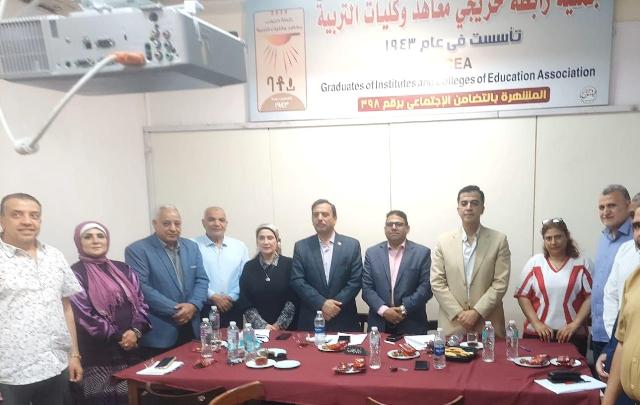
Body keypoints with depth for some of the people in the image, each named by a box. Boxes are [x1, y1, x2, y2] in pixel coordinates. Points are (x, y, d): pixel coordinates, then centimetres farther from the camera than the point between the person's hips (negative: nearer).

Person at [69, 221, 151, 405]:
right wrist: (119, 337, -11)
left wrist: (136, 331, -9)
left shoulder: (123, 269, 10)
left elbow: (140, 302, 9)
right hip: (98, 353, -4)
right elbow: (83, 315, -12)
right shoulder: (76, 274, -6)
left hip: (131, 348, 5)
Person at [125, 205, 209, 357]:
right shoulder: (136, 250, -8)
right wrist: (175, 310, -18)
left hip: (191, 328, 5)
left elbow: (202, 280, 7)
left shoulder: (191, 247, 9)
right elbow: (141, 287, -16)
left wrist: (193, 305, -12)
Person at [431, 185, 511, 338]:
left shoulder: (499, 240, -1)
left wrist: (476, 312, -12)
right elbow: (437, 282, -1)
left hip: (488, 324, -1)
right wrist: (459, 313, -9)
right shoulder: (443, 240, 2)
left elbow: (500, 283, -5)